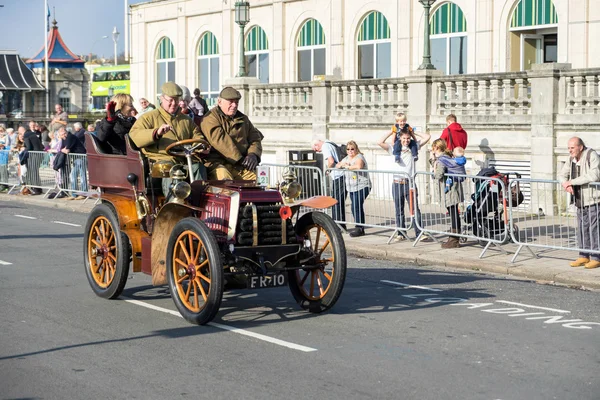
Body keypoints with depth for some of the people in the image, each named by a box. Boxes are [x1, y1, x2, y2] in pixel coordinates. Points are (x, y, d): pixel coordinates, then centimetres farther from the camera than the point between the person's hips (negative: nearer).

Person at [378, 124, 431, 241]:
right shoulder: (394, 149, 7)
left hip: (410, 183, -1)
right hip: (397, 183, 1)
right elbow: (380, 142, -5)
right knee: (399, 211, 8)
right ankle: (401, 234, 15)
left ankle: (419, 233, -6)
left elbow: (427, 137, 7)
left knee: (415, 209, -6)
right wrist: (392, 132, 2)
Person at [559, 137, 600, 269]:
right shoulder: (572, 159, 9)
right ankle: (584, 256, 18)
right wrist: (566, 184, -11)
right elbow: (562, 174, 13)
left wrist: (572, 182, -24)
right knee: (582, 229, 10)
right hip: (580, 201, 7)